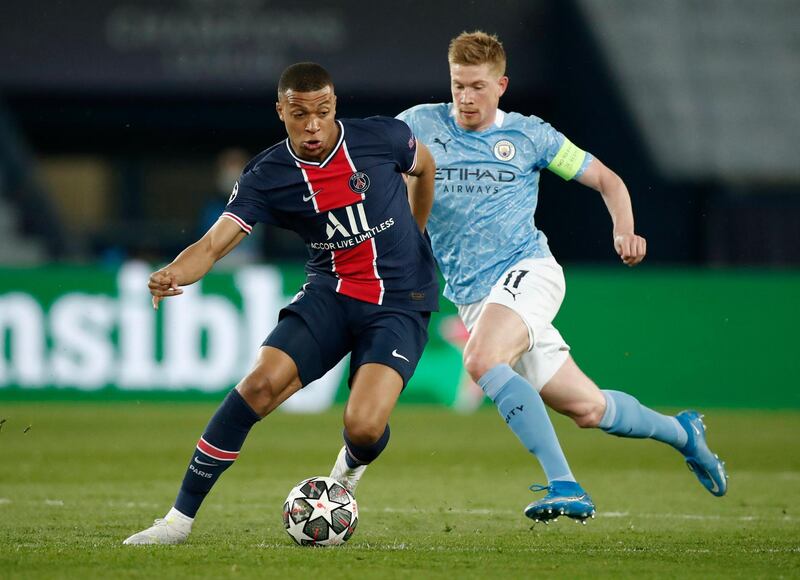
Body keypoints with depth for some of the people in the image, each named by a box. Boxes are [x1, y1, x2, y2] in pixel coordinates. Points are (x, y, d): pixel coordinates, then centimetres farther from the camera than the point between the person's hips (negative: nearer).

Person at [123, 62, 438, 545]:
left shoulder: (382, 137, -10)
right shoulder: (267, 177, -8)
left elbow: (424, 167, 13)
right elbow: (215, 243, -17)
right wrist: (172, 275, -39)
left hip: (400, 303, -2)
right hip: (331, 292, 2)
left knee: (364, 427, -23)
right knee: (261, 383, -21)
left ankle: (350, 469, 19)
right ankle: (181, 518, -11)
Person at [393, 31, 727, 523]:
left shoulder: (529, 135, 5)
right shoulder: (421, 125, 8)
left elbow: (605, 178, 11)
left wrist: (624, 231, -7)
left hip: (526, 269, -3)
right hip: (472, 296, 3)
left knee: (482, 360, -34)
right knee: (585, 408, 4)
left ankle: (564, 487, -33)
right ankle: (681, 432, 32)